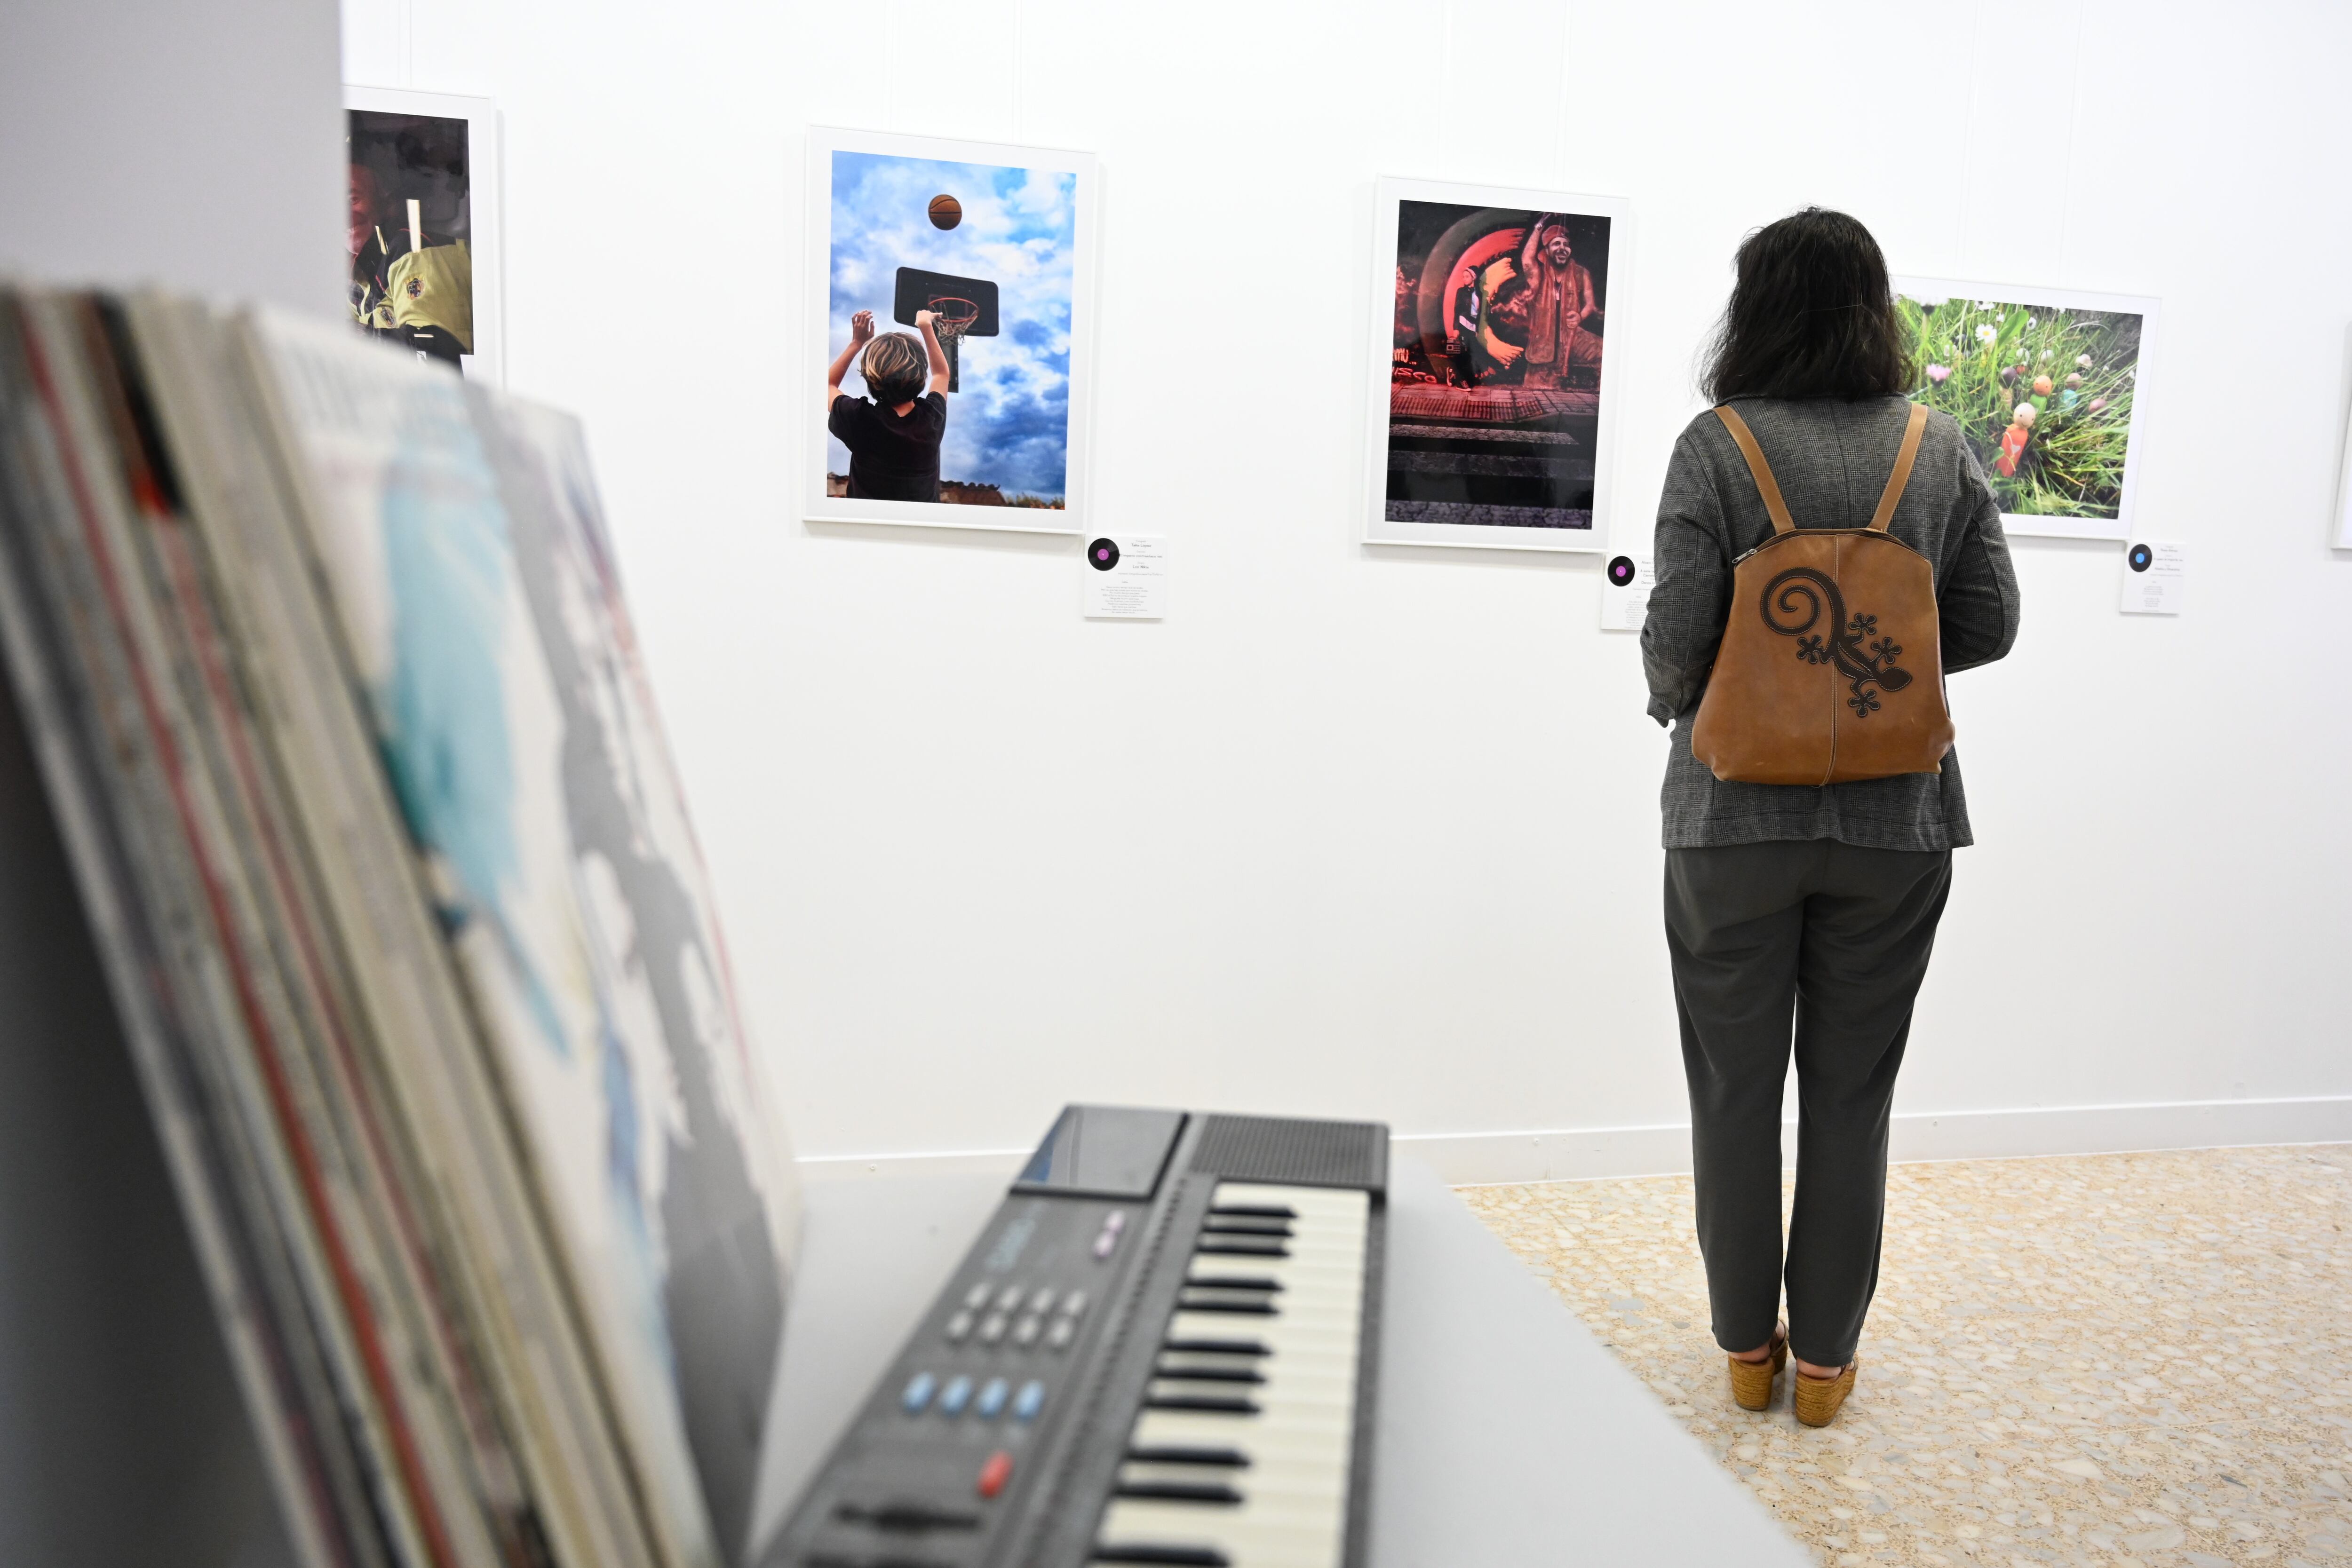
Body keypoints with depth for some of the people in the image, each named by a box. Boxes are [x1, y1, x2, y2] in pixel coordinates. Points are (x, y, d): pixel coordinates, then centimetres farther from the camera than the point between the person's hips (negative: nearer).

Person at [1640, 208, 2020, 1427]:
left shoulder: (1716, 450, -10)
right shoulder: (1941, 451, 0)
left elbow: (1678, 638, -14)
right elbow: (1989, 625, 3)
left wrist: (1673, 702, 8)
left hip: (1737, 815, -2)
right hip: (1895, 822, 3)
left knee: (1736, 1089, 12)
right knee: (1852, 1095, 14)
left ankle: (1746, 1345, 27)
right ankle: (1825, 1357, 27)